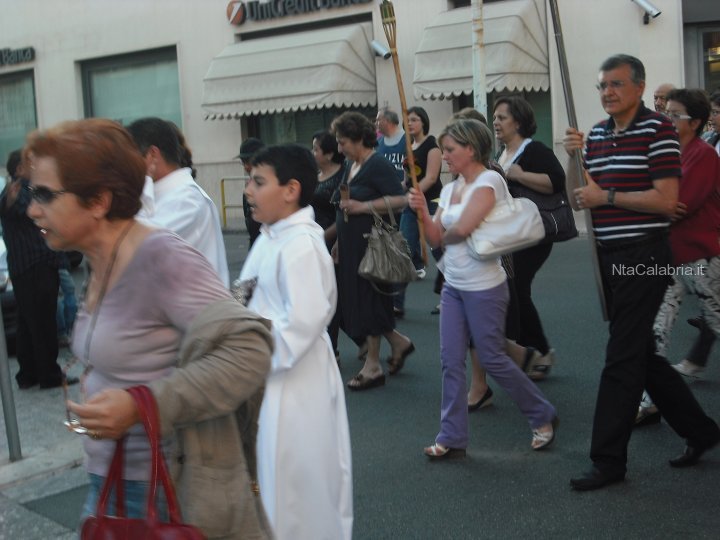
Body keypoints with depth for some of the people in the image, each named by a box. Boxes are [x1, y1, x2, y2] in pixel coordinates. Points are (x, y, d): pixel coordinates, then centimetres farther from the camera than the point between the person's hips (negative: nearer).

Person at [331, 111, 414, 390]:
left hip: (371, 245, -9)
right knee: (352, 300, 10)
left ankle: (373, 366, 10)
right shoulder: (351, 165, 14)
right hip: (351, 245, 9)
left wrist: (361, 207, -23)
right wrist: (339, 242, 21)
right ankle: (399, 342, 27)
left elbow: (399, 199, -22)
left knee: (367, 301, -2)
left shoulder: (378, 165, -13)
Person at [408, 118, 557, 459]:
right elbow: (435, 239, 8)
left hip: (484, 287, -8)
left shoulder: (489, 181, -13)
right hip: (453, 286, 8)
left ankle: (542, 416, 22)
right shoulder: (450, 189, 11)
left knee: (492, 358, 2)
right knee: (451, 361, 4)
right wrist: (423, 213, -9)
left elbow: (462, 228, -24)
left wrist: (444, 234, -3)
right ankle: (452, 438, 12)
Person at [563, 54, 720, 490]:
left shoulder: (658, 129, -9)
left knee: (623, 358, -5)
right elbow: (578, 200, 12)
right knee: (642, 354, 16)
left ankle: (609, 460, 4)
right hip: (609, 256, 8)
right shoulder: (596, 134, 13)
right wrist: (574, 158, -4)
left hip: (643, 256, -8)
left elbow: (666, 200, -17)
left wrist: (606, 196, -15)